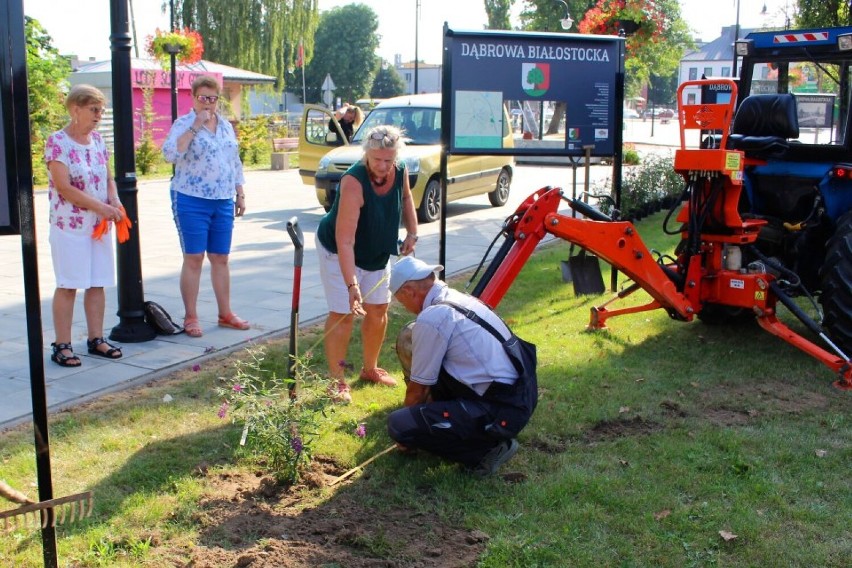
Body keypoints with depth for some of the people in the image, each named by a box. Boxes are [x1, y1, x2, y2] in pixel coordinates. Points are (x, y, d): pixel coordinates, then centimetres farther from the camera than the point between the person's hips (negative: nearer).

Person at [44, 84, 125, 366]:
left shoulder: (97, 139, 10)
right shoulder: (57, 142, -10)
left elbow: (108, 177, 15)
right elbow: (64, 187, -17)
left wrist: (114, 201, -5)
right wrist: (101, 207, -20)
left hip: (100, 225, 6)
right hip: (70, 226, -6)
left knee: (98, 283, 9)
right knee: (68, 285, -1)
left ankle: (96, 339, 19)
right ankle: (62, 346, 6)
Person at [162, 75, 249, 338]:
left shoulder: (226, 126, 13)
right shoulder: (184, 123, -5)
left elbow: (235, 163, 19)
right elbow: (170, 154, -21)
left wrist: (240, 195, 15)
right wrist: (195, 127, -23)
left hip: (223, 202, 5)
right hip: (191, 201, -5)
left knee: (220, 259, 11)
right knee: (194, 259, -1)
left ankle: (225, 314, 20)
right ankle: (190, 317, 7)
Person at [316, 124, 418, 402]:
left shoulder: (400, 172, -15)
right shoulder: (354, 182, -36)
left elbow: (406, 197, 12)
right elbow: (345, 241, -39)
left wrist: (412, 232, 1)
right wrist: (351, 285, -46)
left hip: (377, 253, 7)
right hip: (339, 253, -7)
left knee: (379, 310, 12)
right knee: (343, 314, -10)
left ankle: (370, 368, 30)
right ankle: (337, 380, 0)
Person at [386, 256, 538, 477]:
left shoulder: (431, 319, -16)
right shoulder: (460, 299, 12)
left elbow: (417, 389, -4)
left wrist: (406, 433, 13)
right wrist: (426, 407, 34)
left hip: (501, 413, -9)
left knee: (398, 424, -14)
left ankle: (484, 450, -4)